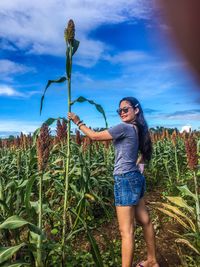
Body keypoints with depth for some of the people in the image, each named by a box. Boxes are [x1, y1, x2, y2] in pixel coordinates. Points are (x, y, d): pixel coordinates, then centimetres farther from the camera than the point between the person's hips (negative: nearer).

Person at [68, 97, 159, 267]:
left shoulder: (124, 127, -16)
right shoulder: (138, 130, 11)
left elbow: (94, 136, -11)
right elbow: (145, 153, 25)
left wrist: (78, 122, 0)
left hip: (125, 180, -10)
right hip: (136, 178, 10)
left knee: (126, 231, -3)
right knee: (145, 221, 21)